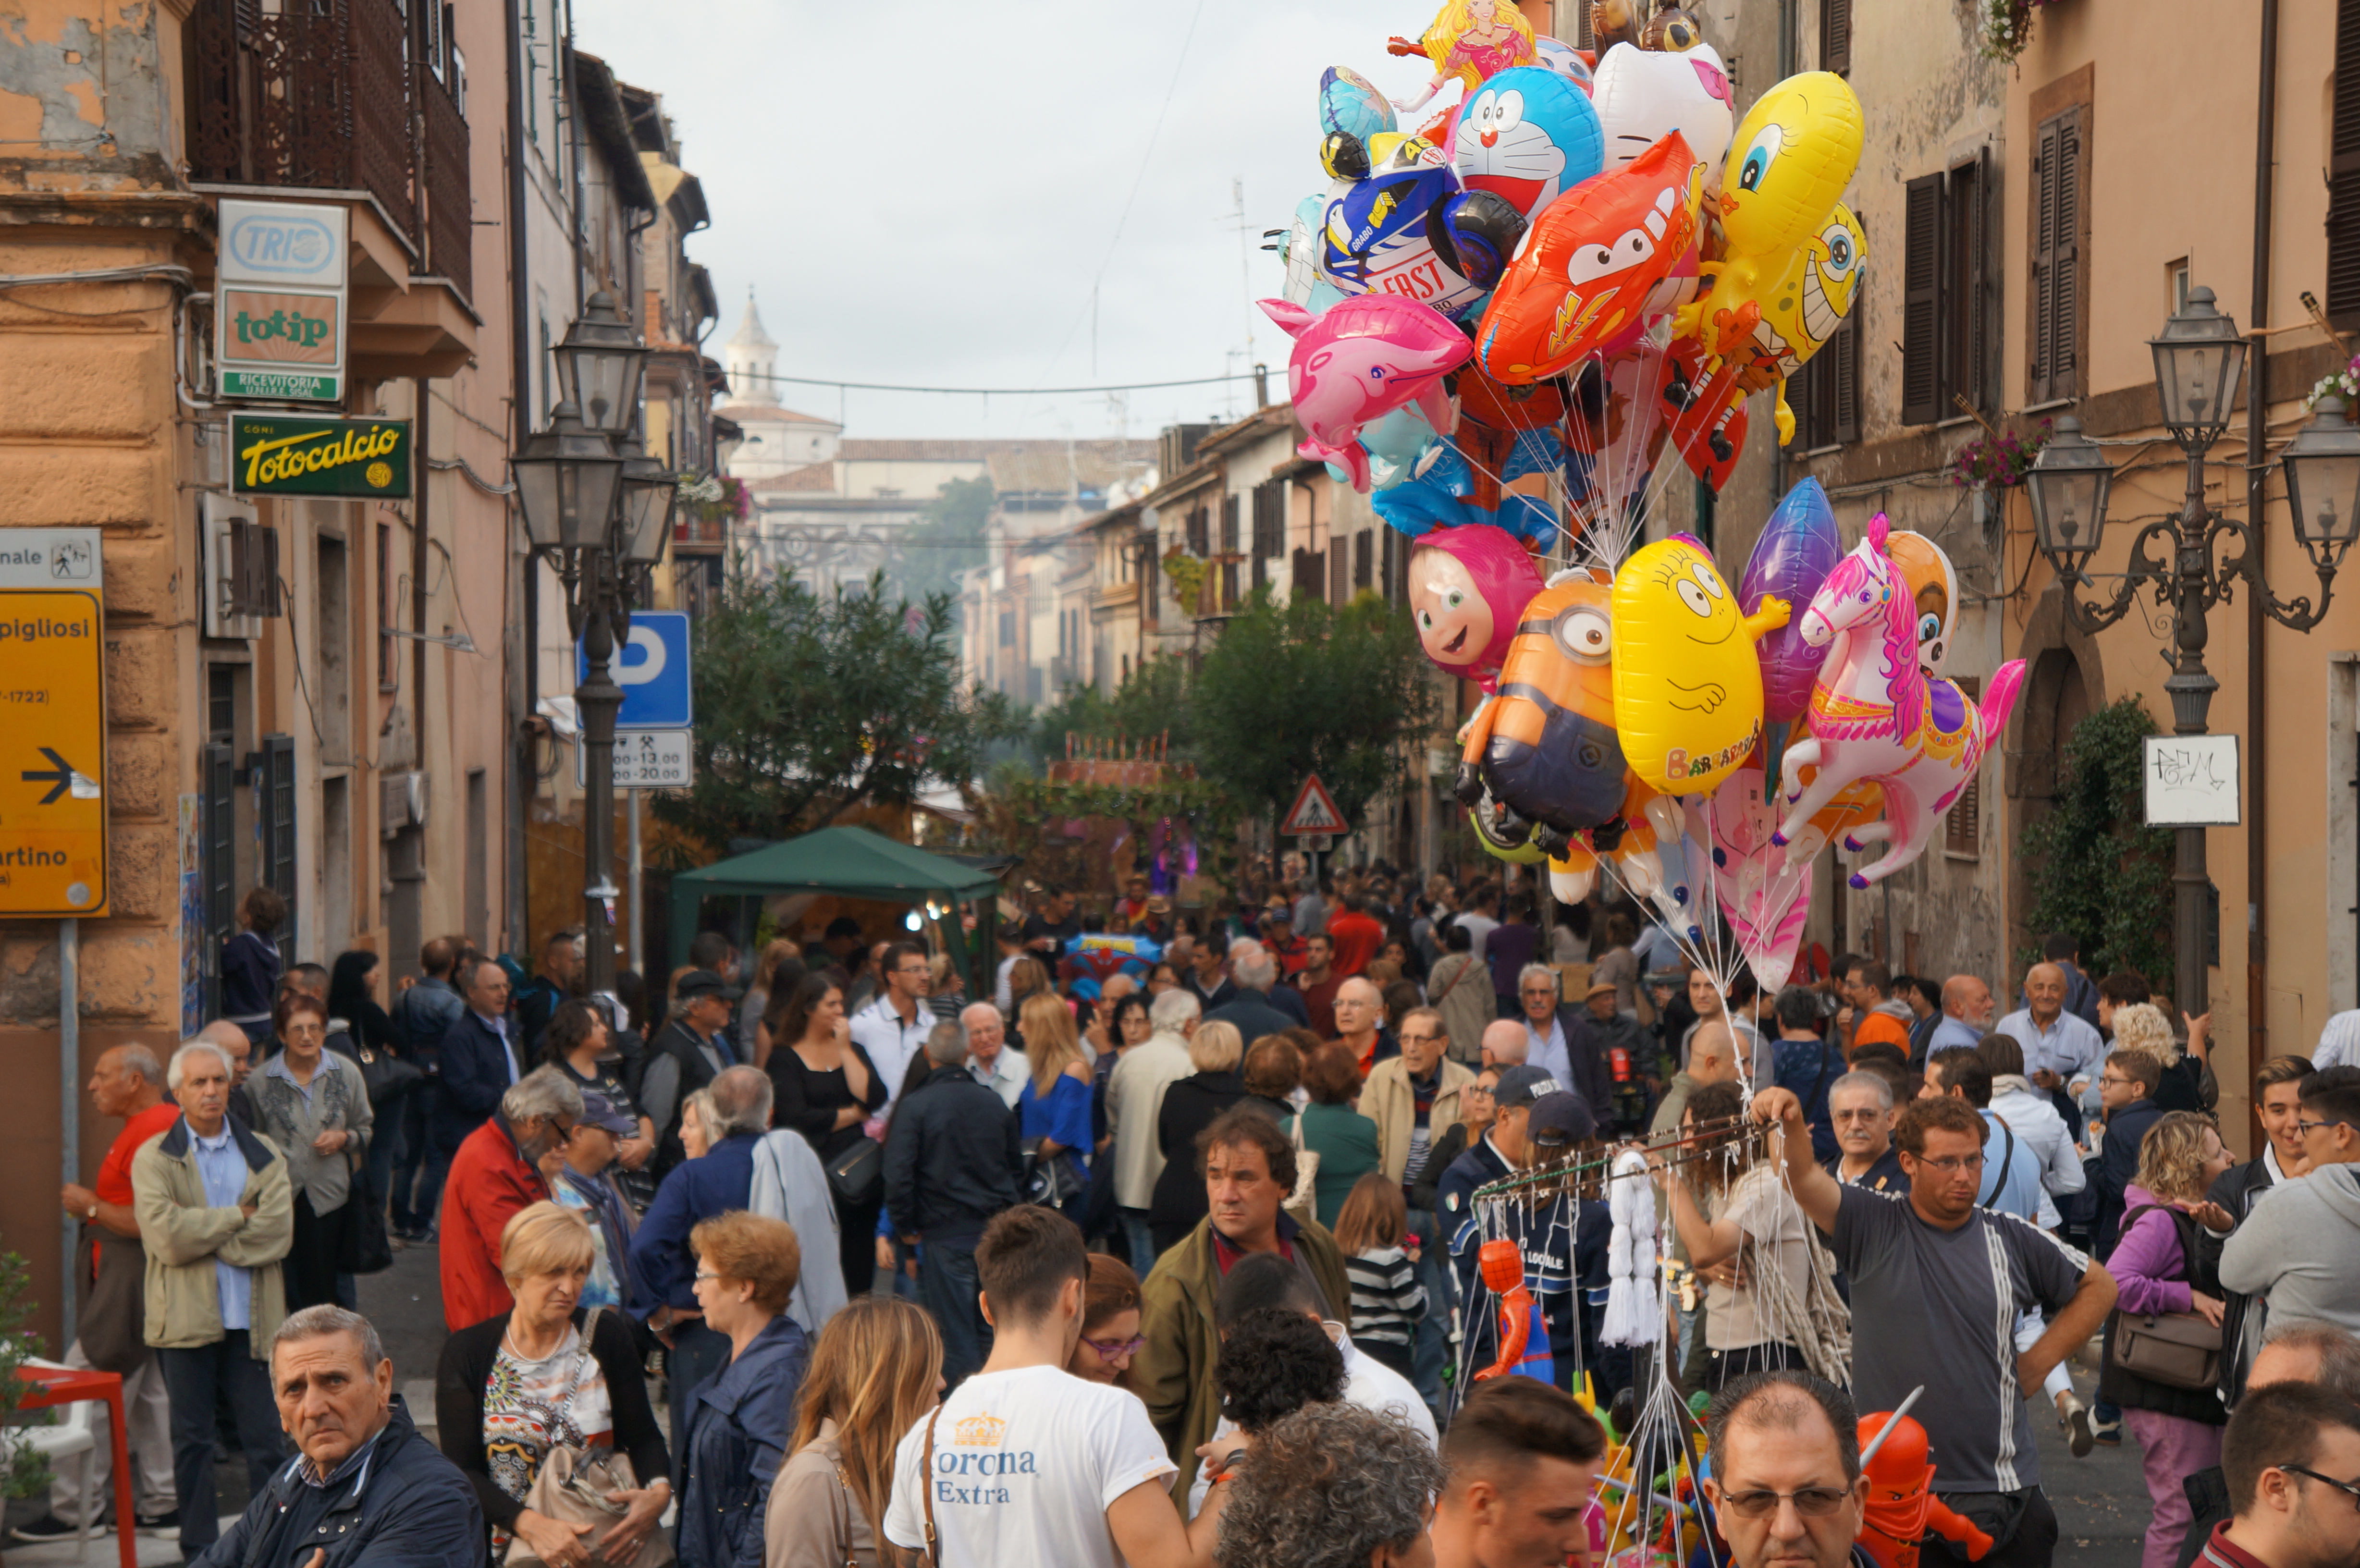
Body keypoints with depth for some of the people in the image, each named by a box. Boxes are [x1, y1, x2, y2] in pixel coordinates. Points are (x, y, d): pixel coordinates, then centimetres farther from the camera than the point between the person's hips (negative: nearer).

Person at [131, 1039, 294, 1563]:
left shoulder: (264, 1156, 10)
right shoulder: (153, 1158, 4)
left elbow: (278, 1230, -6)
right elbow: (165, 1235, -11)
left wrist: (201, 1236, -10)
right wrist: (238, 1216, -7)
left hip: (253, 1319, 1)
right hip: (186, 1319, -1)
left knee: (266, 1441, 0)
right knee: (192, 1441, 4)